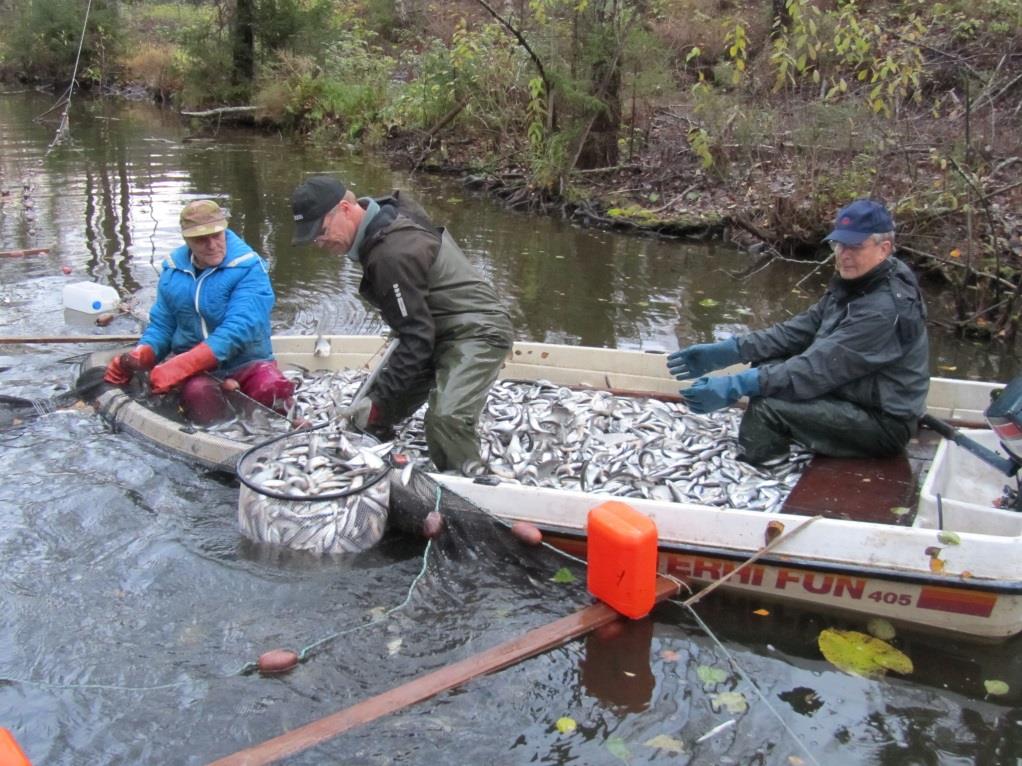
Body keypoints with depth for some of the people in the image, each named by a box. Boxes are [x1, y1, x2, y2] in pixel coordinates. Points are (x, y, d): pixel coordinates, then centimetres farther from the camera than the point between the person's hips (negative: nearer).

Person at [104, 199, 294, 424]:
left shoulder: (249, 268, -11)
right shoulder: (173, 270, 6)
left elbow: (239, 328, -23)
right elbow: (161, 326, 14)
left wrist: (182, 365, -31)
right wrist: (140, 356, -9)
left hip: (246, 364, -2)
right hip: (193, 370, 3)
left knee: (273, 389, -34)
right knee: (198, 392, -33)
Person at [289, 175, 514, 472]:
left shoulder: (392, 254, -27)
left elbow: (416, 337, -25)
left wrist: (378, 398, -22)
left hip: (476, 332, -11)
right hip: (442, 333, 11)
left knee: (446, 419, -33)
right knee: (371, 416, 9)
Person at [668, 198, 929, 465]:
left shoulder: (887, 309, -26)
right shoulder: (855, 282, 4)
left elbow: (819, 368, -31)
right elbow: (799, 330, 3)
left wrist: (735, 386, -35)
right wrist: (725, 352, -7)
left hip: (883, 424, -9)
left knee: (767, 406, -24)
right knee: (769, 364, 1)